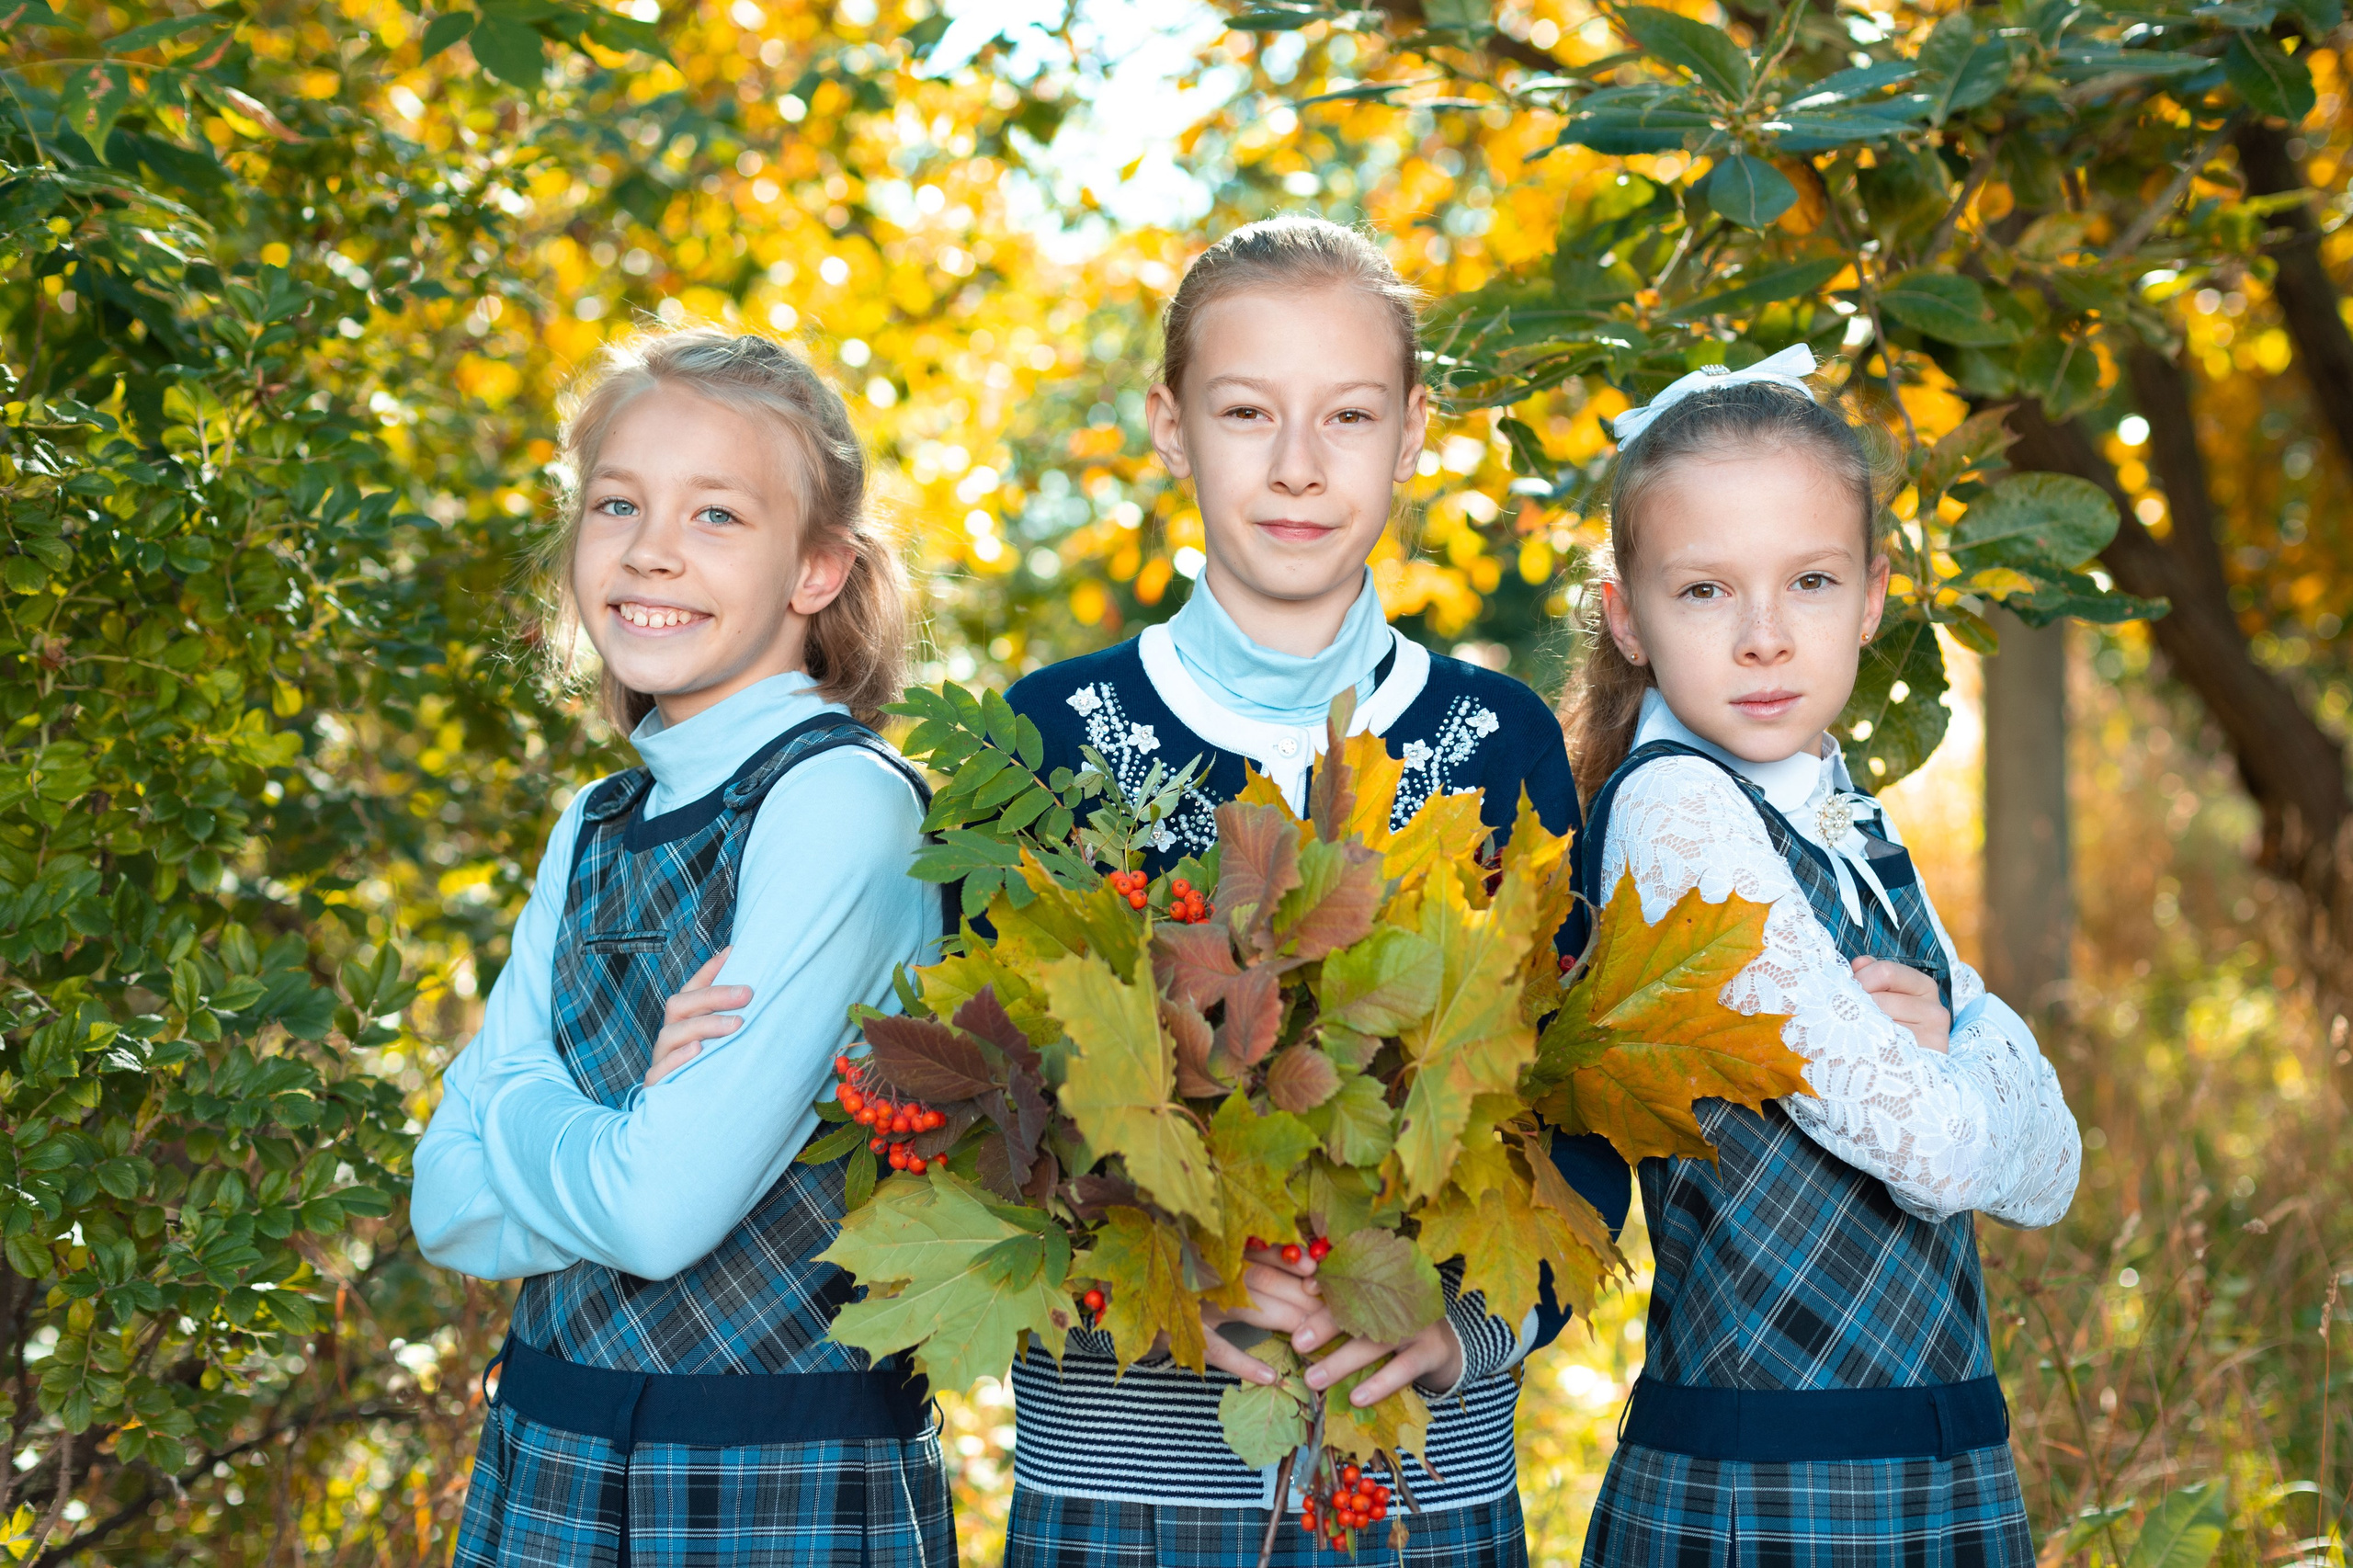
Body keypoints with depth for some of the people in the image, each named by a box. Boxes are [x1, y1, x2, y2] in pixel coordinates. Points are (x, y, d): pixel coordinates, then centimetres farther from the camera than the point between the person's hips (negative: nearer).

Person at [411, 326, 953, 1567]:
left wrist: (520, 1114, -4)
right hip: (548, 1462, 7)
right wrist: (612, 1121, -16)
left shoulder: (843, 800, -15)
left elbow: (663, 1208, -22)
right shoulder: (595, 832, 8)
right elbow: (448, 1210, 1)